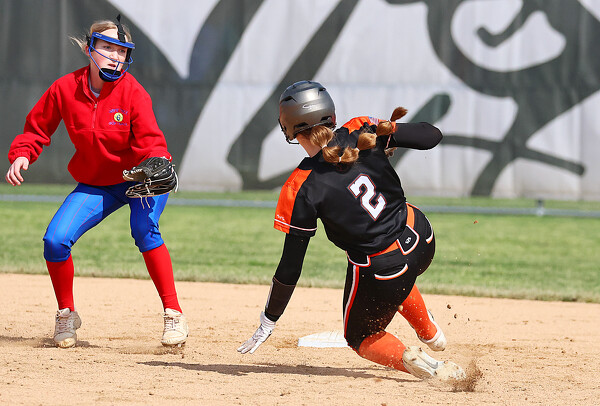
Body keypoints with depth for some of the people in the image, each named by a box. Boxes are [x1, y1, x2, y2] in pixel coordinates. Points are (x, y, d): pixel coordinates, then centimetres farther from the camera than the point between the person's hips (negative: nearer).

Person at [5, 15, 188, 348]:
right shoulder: (64, 90, -11)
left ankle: (173, 315, -24)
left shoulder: (132, 92, -19)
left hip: (141, 179, -3)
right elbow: (37, 128, 1)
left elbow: (148, 141, -25)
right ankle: (66, 315, 14)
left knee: (144, 229, -32)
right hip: (95, 184, 3)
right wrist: (21, 155, -17)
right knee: (55, 240, -12)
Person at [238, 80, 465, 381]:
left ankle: (429, 367, -1)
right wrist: (391, 130, 18)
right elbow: (431, 136, -4)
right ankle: (430, 333, 52)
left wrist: (269, 320, -2)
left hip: (383, 271, -5)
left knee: (361, 337, 23)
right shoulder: (362, 133, -11)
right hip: (423, 242, 5)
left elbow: (290, 266, -14)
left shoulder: (302, 190, -19)